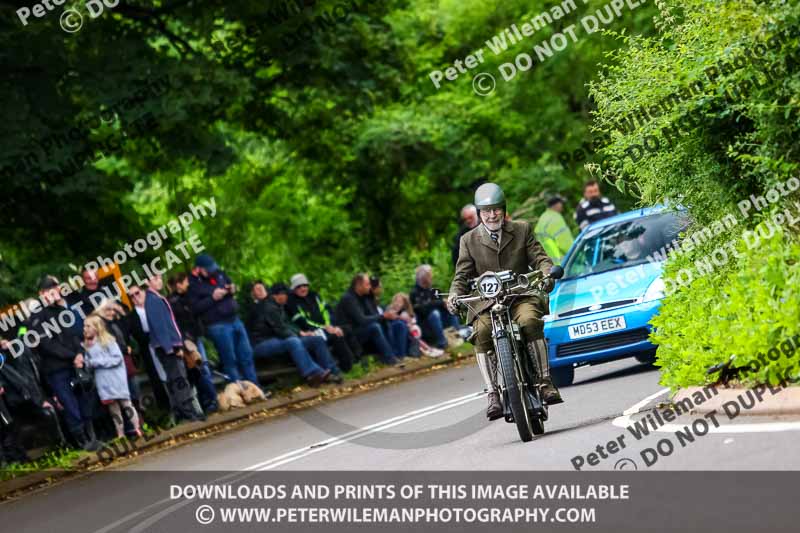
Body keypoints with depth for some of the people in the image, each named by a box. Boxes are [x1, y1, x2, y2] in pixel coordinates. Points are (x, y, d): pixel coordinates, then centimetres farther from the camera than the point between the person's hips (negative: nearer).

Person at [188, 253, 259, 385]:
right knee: (230, 360, -1)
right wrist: (212, 298, -21)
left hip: (234, 319, 7)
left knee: (247, 356, 11)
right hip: (218, 326, -7)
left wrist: (232, 289, -1)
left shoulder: (218, 274, 6)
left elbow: (230, 283, 23)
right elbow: (195, 308, -17)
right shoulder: (193, 284, -11)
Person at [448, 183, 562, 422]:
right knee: (481, 334, -31)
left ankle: (545, 381, -28)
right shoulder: (469, 240, 14)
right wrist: (455, 294, -12)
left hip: (521, 296, -1)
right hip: (486, 303, 1)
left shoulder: (522, 230, 14)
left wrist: (546, 274, -16)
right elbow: (463, 274, 9)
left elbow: (539, 258, 7)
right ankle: (493, 394, -30)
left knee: (530, 321, -34)